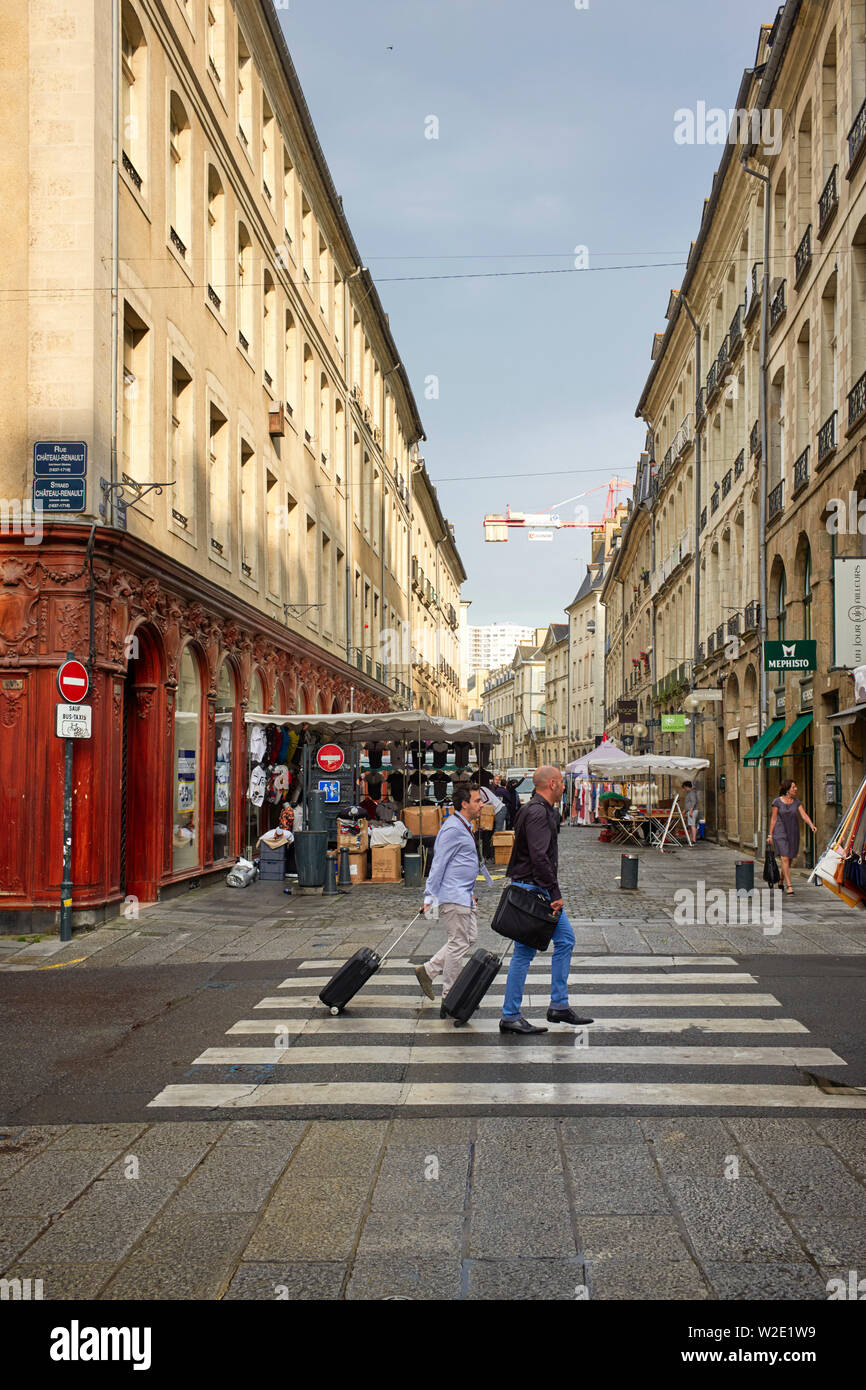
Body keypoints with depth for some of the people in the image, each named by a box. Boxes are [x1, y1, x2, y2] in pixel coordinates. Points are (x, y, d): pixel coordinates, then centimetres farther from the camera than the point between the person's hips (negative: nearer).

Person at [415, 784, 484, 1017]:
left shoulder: (466, 827, 14)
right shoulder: (453, 829, -17)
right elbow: (439, 864, -19)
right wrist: (430, 898, -19)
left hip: (464, 896, 10)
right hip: (452, 897, -10)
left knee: (469, 938, 15)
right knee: (459, 944, -5)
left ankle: (428, 970, 21)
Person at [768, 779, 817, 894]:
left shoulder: (796, 801, 3)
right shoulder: (777, 801, -7)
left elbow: (804, 815, -5)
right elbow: (773, 818, -2)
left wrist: (811, 825, -23)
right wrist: (770, 835, -2)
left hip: (793, 833, 4)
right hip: (780, 833, -4)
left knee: (789, 859, 13)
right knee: (785, 859, -14)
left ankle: (781, 880, 37)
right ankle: (789, 886, -13)